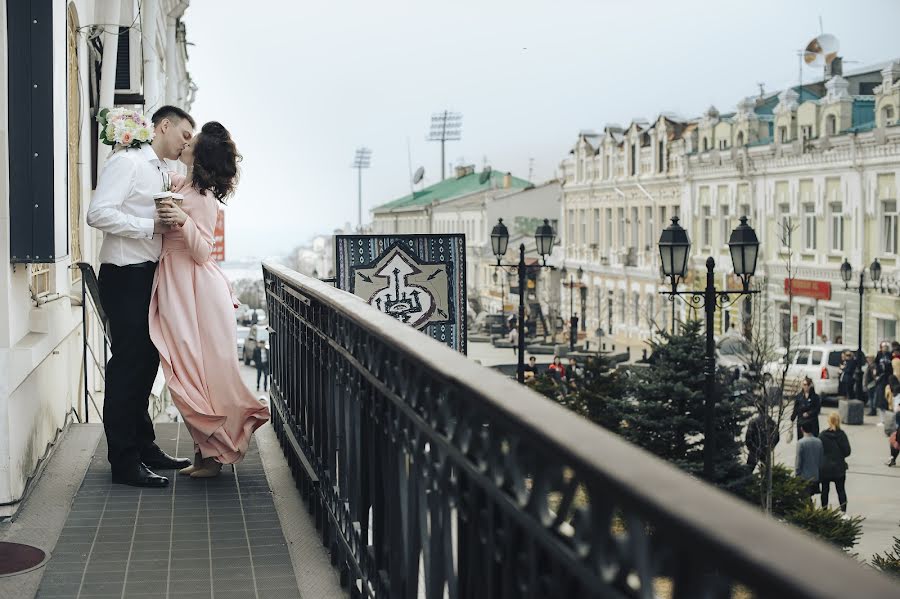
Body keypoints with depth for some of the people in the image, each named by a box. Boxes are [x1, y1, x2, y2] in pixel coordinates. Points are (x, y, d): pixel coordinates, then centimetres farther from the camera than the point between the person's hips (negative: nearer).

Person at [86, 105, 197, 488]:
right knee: (128, 364, -6)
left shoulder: (162, 172, 18)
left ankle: (143, 446, 26)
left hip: (149, 276, 9)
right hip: (125, 275, -9)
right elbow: (99, 213, -21)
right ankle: (123, 462, -1)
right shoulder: (127, 162, -9)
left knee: (146, 361, 15)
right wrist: (152, 226, -21)